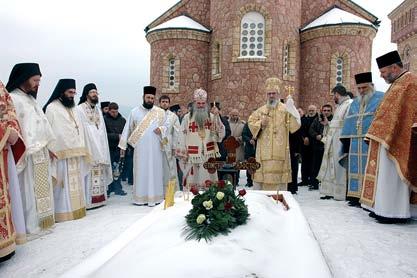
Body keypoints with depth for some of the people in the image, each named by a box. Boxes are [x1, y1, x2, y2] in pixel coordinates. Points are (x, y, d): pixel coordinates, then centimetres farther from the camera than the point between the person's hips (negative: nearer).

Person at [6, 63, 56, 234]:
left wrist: (47, 147, 18)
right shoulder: (12, 99, -9)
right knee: (28, 190, -2)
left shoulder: (31, 100, 17)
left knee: (41, 188, 12)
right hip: (27, 154, -8)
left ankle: (40, 220, 22)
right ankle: (30, 225, 6)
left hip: (40, 152, 8)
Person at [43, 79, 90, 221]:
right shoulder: (52, 108, -5)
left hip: (76, 154, 7)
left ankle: (76, 209, 18)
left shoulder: (72, 108, 17)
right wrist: (52, 152, -16)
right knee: (63, 185, -3)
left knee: (75, 183, 10)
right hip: (62, 154, -7)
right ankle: (63, 212, 4)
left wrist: (82, 150, 10)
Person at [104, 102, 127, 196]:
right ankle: (108, 189, 12)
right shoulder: (104, 119, -4)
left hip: (118, 148, 3)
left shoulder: (122, 120, 9)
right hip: (109, 148, -3)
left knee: (118, 169, 7)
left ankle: (117, 188, 15)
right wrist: (117, 136, -14)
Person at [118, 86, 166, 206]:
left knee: (155, 171, 3)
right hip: (140, 148, 0)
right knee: (141, 172, 3)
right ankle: (141, 197, 11)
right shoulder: (134, 112, 5)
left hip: (155, 148, 0)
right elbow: (127, 129, 6)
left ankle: (155, 197, 11)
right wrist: (123, 146, 4)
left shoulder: (160, 112, 5)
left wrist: (161, 130, -13)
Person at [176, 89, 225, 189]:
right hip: (192, 156, -1)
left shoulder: (212, 116, 5)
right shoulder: (187, 117, 1)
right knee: (192, 181, 4)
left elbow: (221, 133, -5)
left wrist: (217, 116, -15)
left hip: (209, 155, 1)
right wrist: (182, 154, -2)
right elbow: (182, 137, 2)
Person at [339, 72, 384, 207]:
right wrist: (346, 143, 11)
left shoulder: (381, 98, 0)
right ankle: (357, 196, 15)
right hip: (355, 144, 6)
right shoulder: (355, 102, 19)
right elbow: (348, 123, 17)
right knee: (356, 170, 8)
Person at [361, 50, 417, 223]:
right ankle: (386, 208, 14)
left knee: (392, 176, -7)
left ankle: (395, 212, -1)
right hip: (388, 138, 10)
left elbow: (403, 113, -18)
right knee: (387, 176, 9)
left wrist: (383, 137, -21)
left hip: (396, 140, -10)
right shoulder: (397, 84, 20)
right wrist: (377, 134, 15)